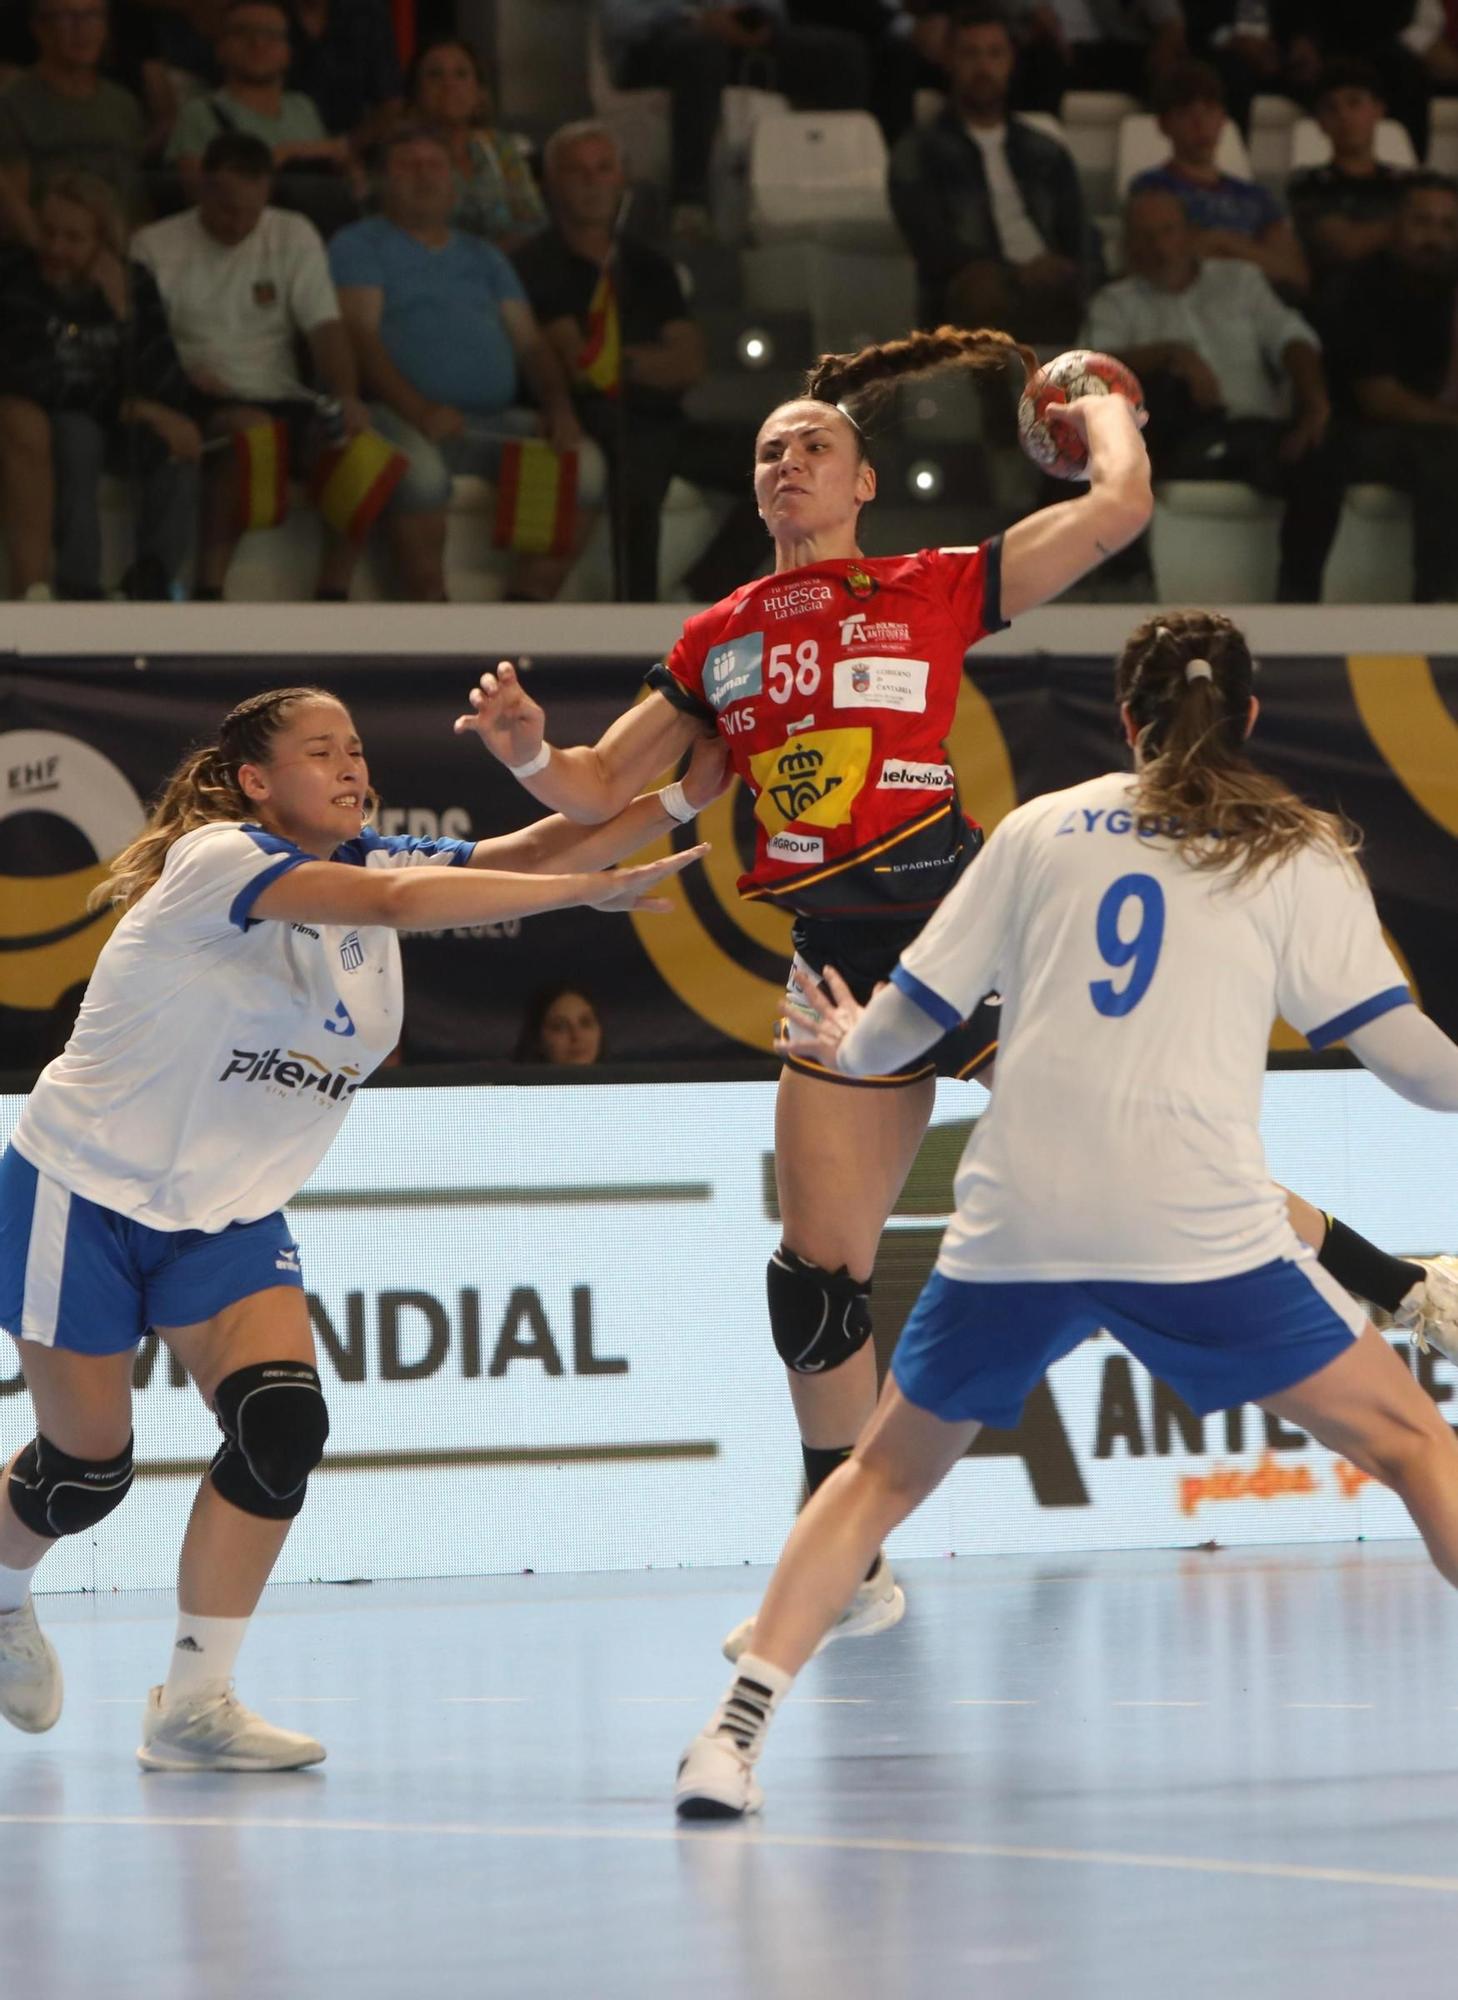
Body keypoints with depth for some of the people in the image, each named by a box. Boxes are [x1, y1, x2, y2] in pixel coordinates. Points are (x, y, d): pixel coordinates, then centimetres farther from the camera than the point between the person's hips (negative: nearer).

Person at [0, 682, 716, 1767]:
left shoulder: (370, 861, -1)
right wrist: (588, 890, -39)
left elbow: (529, 851, -12)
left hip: (228, 1217, 6)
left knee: (283, 1429, -15)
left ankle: (194, 1704, -6)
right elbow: (396, 903, -37)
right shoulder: (217, 860, -23)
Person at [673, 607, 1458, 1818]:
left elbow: (901, 1025, 16)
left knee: (889, 1474, 19)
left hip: (1015, 1226, 2)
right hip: (1197, 1232, -2)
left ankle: (738, 1728, 4)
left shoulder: (1041, 830, 14)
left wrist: (847, 1047, 38)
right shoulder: (1296, 855, 9)